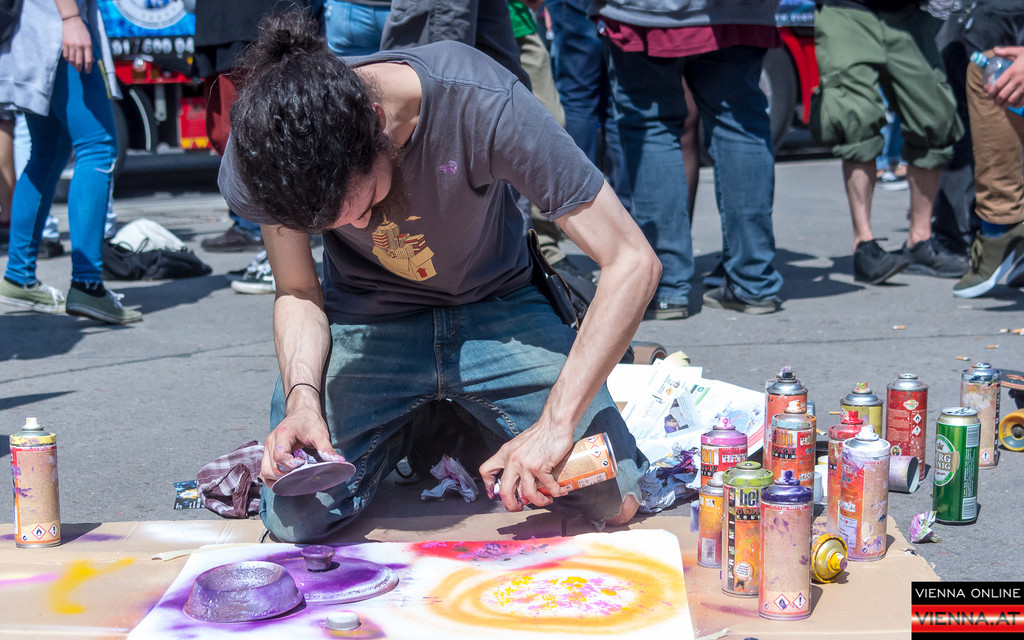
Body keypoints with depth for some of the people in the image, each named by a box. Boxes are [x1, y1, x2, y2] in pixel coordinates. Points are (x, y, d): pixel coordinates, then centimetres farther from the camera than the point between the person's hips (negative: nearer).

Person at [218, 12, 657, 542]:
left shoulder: (480, 102, -33)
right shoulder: (257, 151, -23)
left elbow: (632, 262, -29)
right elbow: (298, 292, -5)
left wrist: (556, 422, -34)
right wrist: (302, 396, -25)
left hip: (494, 309, -1)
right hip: (364, 316, 1)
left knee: (614, 501, -18)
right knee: (296, 521, -20)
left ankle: (475, 435, 14)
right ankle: (399, 437, 14)